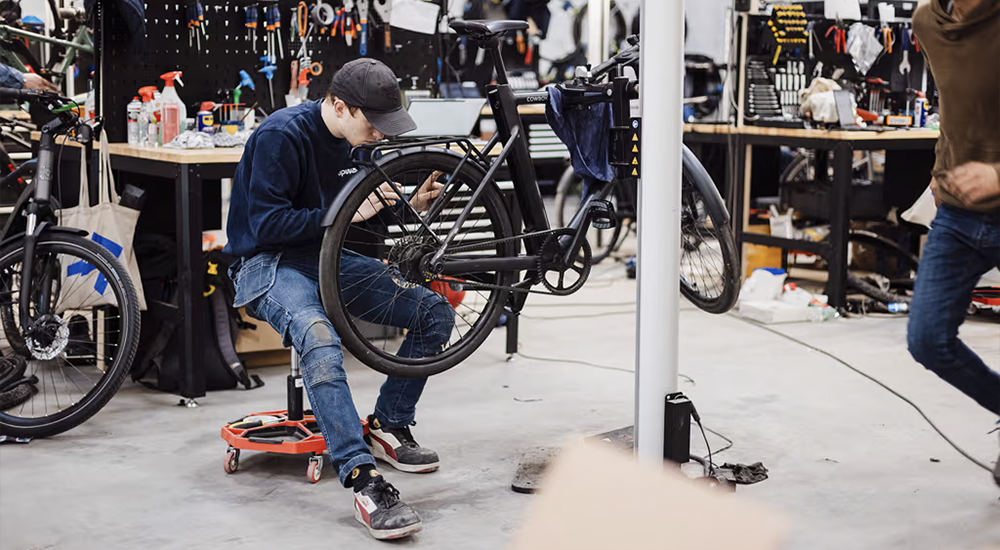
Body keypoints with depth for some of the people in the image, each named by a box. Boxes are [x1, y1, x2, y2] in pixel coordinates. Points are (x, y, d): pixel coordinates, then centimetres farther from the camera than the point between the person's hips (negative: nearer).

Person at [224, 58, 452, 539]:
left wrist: (410, 206, -1)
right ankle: (364, 481, -40)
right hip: (268, 262, -8)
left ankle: (388, 426, 10)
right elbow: (265, 224, -21)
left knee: (436, 312, -5)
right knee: (320, 340, -38)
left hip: (328, 257, 8)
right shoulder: (282, 135, -18)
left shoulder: (358, 138, 6)